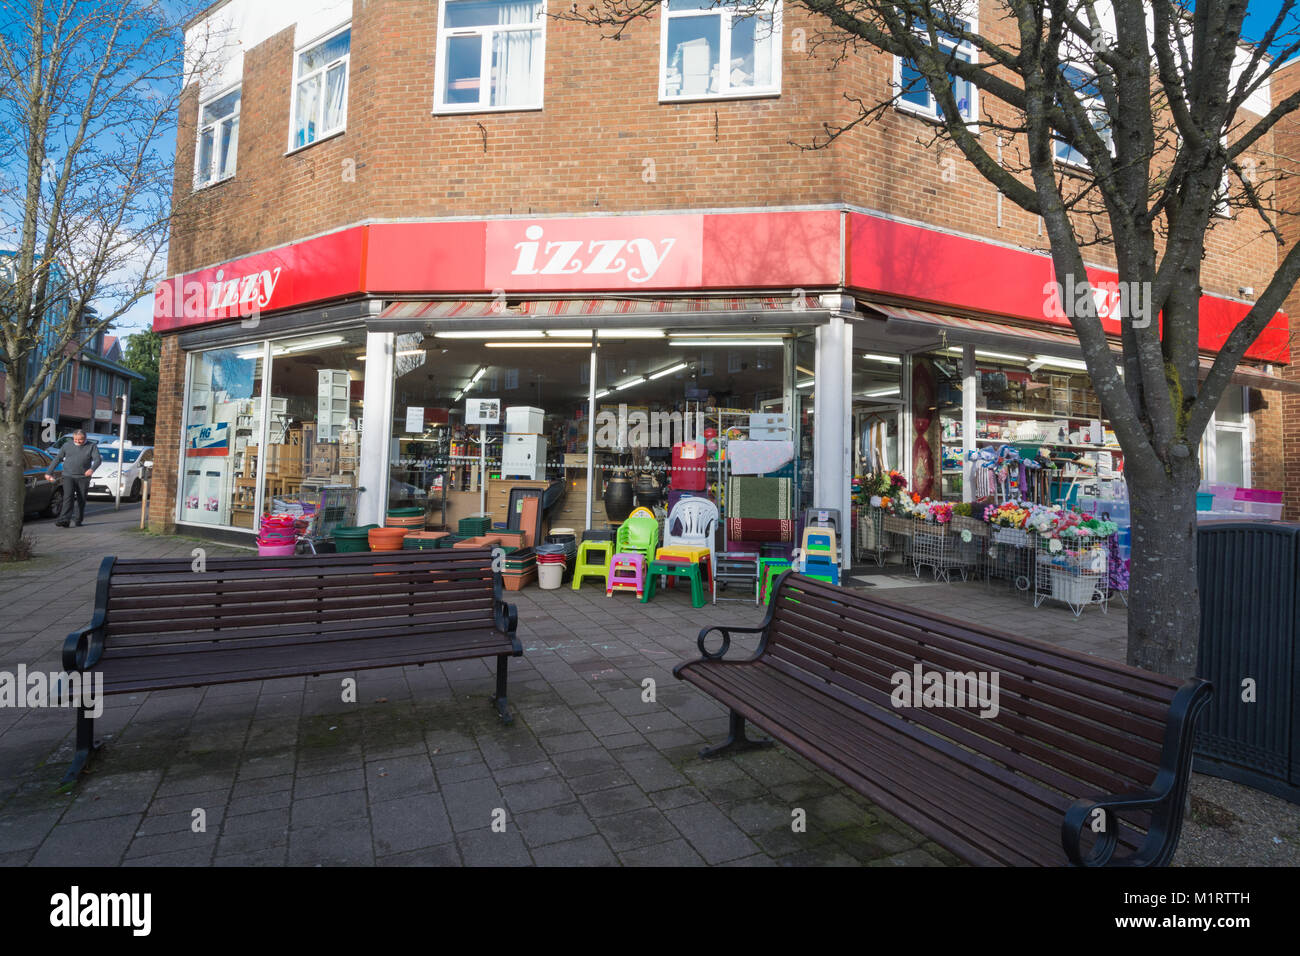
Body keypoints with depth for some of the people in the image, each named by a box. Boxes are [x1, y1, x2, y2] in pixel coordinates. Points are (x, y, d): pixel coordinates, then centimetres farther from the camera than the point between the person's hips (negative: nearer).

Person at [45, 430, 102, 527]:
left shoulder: (92, 446, 3)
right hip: (68, 476, 1)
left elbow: (98, 460, -11)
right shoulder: (67, 445, 10)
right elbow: (57, 459, 16)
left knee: (81, 500, 5)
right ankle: (65, 520, -24)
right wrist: (49, 472, 14)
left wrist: (92, 469, -32)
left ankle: (79, 521, 17)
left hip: (83, 478, 0)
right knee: (68, 497, -14)